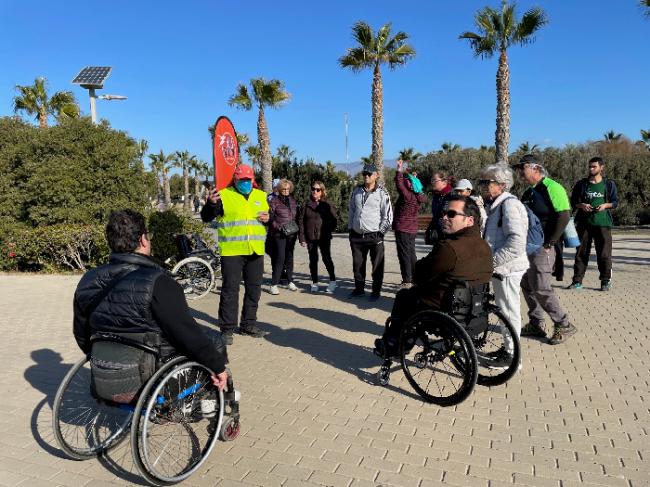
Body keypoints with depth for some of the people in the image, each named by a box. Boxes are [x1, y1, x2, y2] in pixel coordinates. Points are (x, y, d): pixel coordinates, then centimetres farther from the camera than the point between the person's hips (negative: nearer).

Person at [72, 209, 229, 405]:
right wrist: (218, 366, -8)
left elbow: (81, 334, 12)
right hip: (146, 385, -7)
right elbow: (189, 335, -21)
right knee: (214, 342, 12)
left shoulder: (88, 281, 0)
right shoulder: (157, 283, -22)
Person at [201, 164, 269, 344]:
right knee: (230, 289, -3)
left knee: (254, 288, 12)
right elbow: (206, 218, -7)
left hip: (255, 252, 5)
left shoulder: (261, 196, 12)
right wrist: (211, 203, -27)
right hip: (231, 251, -5)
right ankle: (227, 328, 6)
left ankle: (248, 324, 26)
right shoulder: (223, 196, -2)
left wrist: (268, 219, -3)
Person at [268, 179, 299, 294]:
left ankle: (290, 281, 24)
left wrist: (295, 227, 6)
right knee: (280, 258, -9)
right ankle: (274, 285, -4)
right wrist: (279, 227, -18)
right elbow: (270, 217, -8)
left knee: (289, 257, 13)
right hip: (279, 234, -5)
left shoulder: (293, 201, 13)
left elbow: (296, 216, 19)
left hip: (291, 234, 5)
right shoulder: (274, 201, -3)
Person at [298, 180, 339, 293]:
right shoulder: (306, 205, 4)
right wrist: (302, 237, -3)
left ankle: (332, 280, 10)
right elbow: (300, 221, 3)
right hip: (310, 238, 2)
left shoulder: (327, 205, 1)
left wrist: (330, 228, -1)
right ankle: (314, 283, 17)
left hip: (324, 237, -2)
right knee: (313, 260, 8)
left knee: (326, 258, -4)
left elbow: (335, 218, 8)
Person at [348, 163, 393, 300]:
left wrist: (380, 232, -8)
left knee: (377, 266, 3)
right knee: (357, 265, 13)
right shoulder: (356, 191, 10)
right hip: (357, 236, 5)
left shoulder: (382, 193, -6)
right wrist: (351, 228, 12)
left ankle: (376, 291, 16)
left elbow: (388, 216, -5)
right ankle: (359, 289, 28)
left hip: (375, 236, -5)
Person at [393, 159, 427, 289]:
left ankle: (407, 282, -3)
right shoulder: (418, 197, 7)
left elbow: (399, 185, -24)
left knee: (404, 255, -4)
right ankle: (414, 279, 24)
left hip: (403, 229, -9)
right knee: (411, 254, 16)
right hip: (412, 229, 9)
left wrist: (399, 171, -16)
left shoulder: (408, 196, -17)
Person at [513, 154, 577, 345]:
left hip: (542, 247, -9)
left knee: (541, 289, -9)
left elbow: (563, 216, -18)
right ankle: (535, 325, 22)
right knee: (527, 286, 11)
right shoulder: (528, 193, 16)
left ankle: (564, 325, 6)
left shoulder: (551, 188, -11)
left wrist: (549, 244, -17)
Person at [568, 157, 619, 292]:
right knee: (581, 252, 3)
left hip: (603, 223, -1)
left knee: (604, 253, 0)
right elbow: (573, 202, 11)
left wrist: (605, 205, -10)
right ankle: (577, 281, 8)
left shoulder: (609, 184, 7)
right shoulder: (581, 184, 9)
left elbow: (616, 202, 9)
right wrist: (581, 205, -9)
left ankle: (606, 281, 12)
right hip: (584, 223, 1)